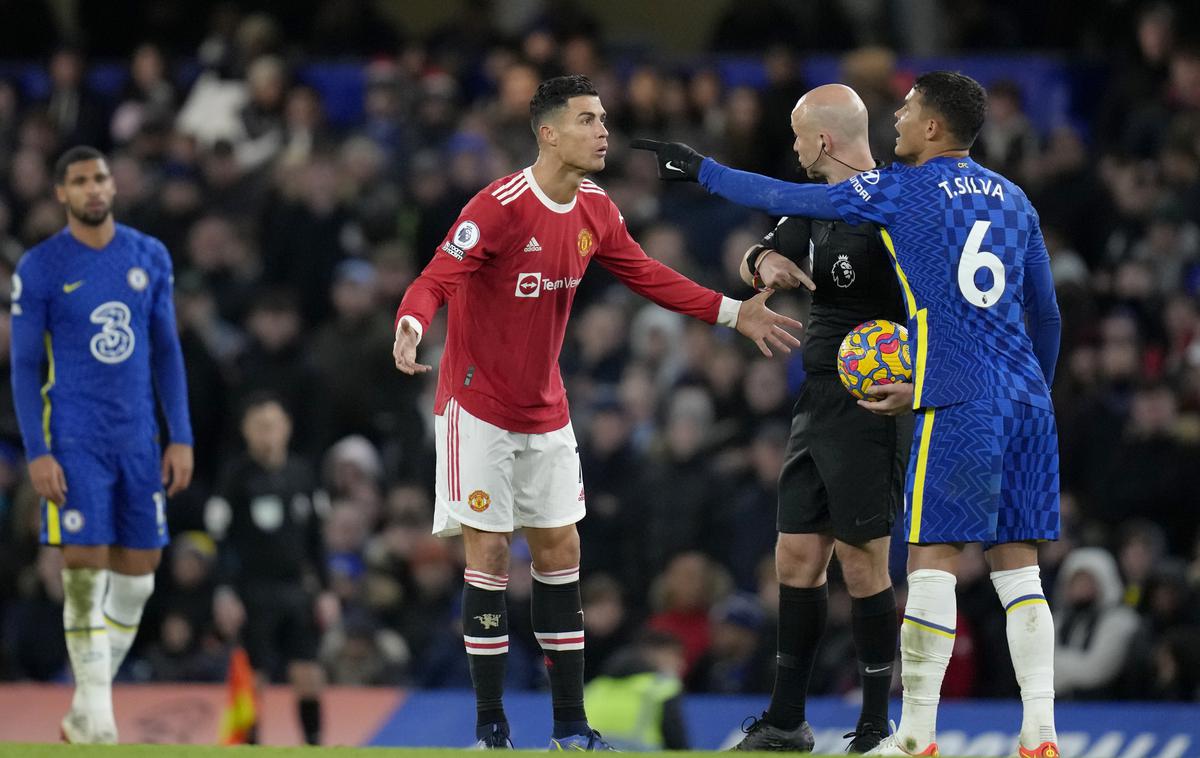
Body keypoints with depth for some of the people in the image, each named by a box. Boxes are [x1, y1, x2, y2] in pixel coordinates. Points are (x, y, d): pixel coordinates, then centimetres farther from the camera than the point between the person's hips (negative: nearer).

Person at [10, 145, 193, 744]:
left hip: (138, 442, 5)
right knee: (85, 576, -10)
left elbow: (166, 352, 12)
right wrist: (36, 453, -11)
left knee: (138, 578, 5)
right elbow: (24, 365, -3)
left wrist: (181, 439, 5)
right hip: (74, 442, -5)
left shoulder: (149, 257, 7)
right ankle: (97, 724, -5)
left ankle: (82, 714, 17)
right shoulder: (40, 268, -5)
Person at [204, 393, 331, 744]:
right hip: (255, 593, -4)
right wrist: (225, 591, -14)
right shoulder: (237, 477, -5)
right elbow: (220, 539, -6)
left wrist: (324, 589, 12)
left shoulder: (302, 474, 8)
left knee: (309, 676, 0)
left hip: (298, 588, 4)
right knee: (253, 679, -4)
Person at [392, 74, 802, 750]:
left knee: (560, 550, 6)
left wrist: (733, 313, 11)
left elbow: (647, 276, 14)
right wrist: (411, 329, -48)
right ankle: (491, 729, 0)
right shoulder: (499, 207, -22)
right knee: (490, 551, -7)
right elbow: (435, 282, -27)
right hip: (479, 407, -7)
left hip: (545, 410, 7)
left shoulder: (596, 210, 0)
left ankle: (572, 727, 11)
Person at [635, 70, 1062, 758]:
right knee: (1017, 566, 6)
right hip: (1027, 402, 6)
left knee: (932, 559, -3)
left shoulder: (903, 189, -1)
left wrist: (701, 170, 18)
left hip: (961, 407, -6)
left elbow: (785, 199, 5)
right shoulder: (1012, 198, 16)